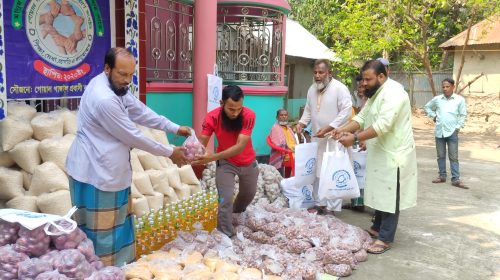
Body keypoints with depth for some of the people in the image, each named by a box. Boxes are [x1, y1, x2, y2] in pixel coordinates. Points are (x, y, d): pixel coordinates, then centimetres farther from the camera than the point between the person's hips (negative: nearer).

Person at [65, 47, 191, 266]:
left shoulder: (116, 86, 4)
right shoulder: (104, 98, -28)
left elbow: (140, 112, 12)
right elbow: (132, 136, -22)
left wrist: (175, 128, 8)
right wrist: (169, 153, -11)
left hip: (108, 168, 10)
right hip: (95, 172, -10)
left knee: (117, 222, 20)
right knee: (100, 229, 3)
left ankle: (119, 265, 35)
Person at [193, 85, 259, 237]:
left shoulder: (249, 116, -33)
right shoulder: (212, 117, -29)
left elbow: (240, 146, -40)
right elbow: (202, 142, -30)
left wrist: (213, 157, -52)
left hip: (248, 162, 2)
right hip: (226, 163, -2)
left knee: (249, 193, 24)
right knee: (225, 199, -16)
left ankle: (237, 212, 57)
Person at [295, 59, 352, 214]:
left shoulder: (340, 88, -12)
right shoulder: (312, 89, 10)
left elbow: (346, 111, -17)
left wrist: (329, 128, -23)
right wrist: (302, 123, 0)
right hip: (317, 138, 7)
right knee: (317, 173, 13)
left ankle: (333, 209, 7)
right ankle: (320, 204, 26)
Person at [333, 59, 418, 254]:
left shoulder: (393, 93, -21)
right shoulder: (376, 94, 12)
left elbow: (382, 125, -30)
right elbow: (362, 117, 11)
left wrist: (354, 138, -30)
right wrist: (343, 130, -5)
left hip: (394, 154, -10)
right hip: (381, 153, 10)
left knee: (389, 197, -2)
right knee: (380, 193, 19)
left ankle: (385, 239, 6)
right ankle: (377, 228, 32)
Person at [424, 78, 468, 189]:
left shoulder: (460, 99, -3)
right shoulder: (437, 99, 3)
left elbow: (463, 115, 1)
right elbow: (427, 107, 20)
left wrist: (458, 127, -6)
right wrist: (433, 116, 8)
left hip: (452, 132, -3)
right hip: (439, 131, 3)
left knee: (453, 157, 0)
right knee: (440, 156, 10)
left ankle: (456, 179, 2)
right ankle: (442, 176, 21)